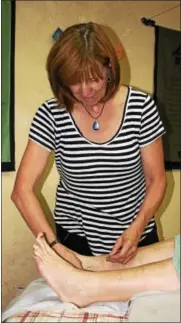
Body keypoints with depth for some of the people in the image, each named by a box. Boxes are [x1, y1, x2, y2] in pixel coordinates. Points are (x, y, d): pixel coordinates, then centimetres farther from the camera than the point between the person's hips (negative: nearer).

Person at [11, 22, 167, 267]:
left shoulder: (141, 106, -13)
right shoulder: (51, 115, -14)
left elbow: (156, 179, -6)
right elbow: (22, 191, -15)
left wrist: (137, 229, -20)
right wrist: (53, 244, -24)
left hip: (136, 234, 1)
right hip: (77, 237, 0)